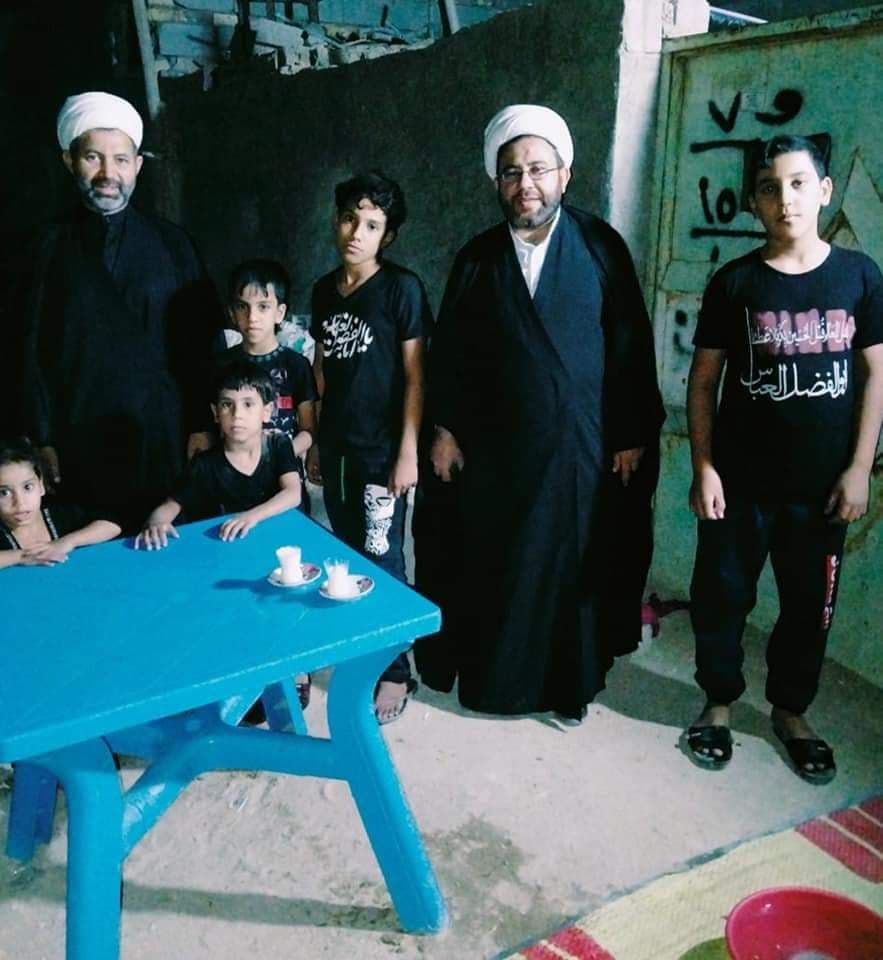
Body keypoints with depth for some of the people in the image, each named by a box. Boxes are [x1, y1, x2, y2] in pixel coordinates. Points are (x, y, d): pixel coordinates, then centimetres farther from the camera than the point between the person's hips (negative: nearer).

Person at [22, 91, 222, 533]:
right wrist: (43, 437, 0)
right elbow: (36, 347, 3)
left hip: (162, 433, 0)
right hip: (80, 437, 1)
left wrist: (202, 425, -2)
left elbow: (202, 339, 2)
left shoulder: (171, 241, 3)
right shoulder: (53, 244, 4)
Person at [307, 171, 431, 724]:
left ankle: (395, 671, 15)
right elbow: (322, 368, 13)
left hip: (383, 447, -5)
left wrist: (408, 451, -14)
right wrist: (317, 440, 13)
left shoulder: (402, 288, -9)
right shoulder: (325, 290, 8)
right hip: (337, 445, 6)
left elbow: (415, 375, -10)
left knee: (382, 560, 1)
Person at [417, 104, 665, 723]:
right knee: (492, 564, 9)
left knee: (576, 564, 9)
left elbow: (632, 345, -2)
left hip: (579, 443, -1)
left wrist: (633, 436, -4)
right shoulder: (478, 256, 4)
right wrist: (445, 430, 2)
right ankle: (493, 672, 28)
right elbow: (448, 351, 6)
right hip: (494, 445, 2)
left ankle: (571, 680, 27)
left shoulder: (602, 246, -2)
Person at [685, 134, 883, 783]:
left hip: (821, 483, 1)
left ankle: (791, 711, 34)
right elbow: (703, 380, -1)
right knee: (721, 597, 8)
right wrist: (703, 467, -8)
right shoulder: (735, 282, -2)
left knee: (809, 606, 13)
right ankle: (720, 703, 30)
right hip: (740, 480, -1)